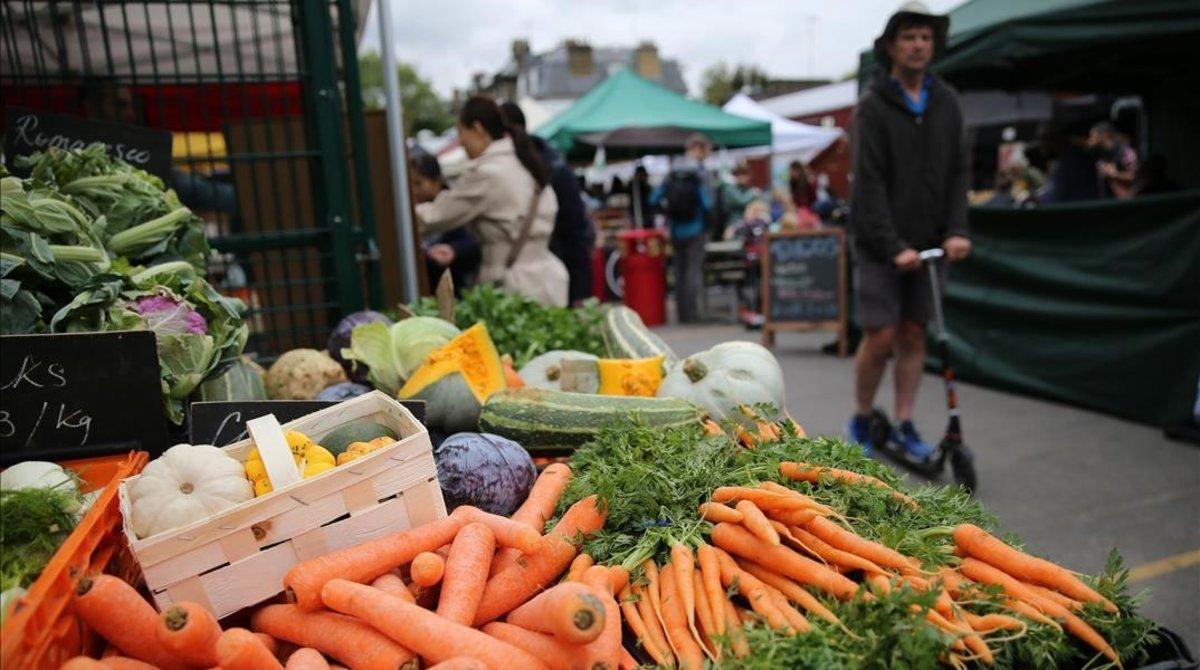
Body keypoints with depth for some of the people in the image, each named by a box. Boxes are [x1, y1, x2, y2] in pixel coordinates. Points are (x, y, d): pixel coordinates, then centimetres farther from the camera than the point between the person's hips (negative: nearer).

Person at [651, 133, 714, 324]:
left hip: (676, 231, 5)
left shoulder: (673, 174, 5)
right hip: (695, 229, -5)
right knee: (694, 270, -1)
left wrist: (669, 210, 12)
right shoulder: (700, 174, -10)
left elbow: (654, 199, 1)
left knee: (680, 271, 11)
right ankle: (691, 313, -4)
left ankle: (682, 313, 15)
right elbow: (707, 204, -18)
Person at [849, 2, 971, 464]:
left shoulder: (947, 102, 8)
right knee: (881, 335, -6)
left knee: (913, 334, 6)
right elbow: (870, 182, -12)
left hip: (927, 241, 4)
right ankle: (861, 421, 14)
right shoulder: (873, 105, -6)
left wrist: (956, 230, -6)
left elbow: (957, 172, 7)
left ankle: (903, 427, 16)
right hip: (880, 242, -4)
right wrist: (894, 246, -18)